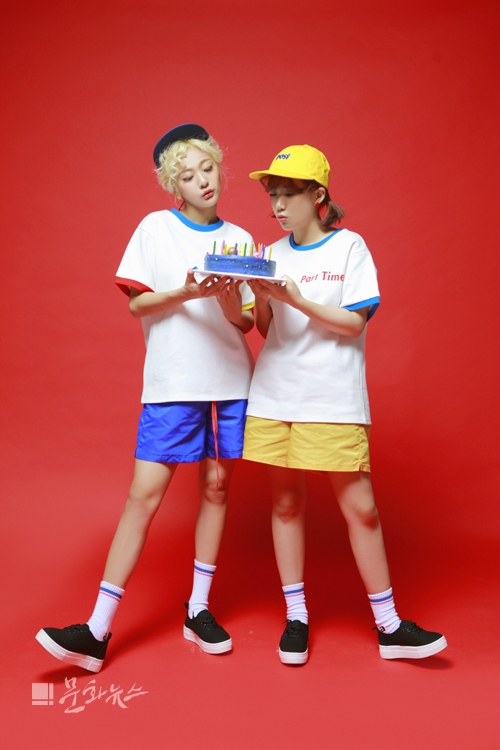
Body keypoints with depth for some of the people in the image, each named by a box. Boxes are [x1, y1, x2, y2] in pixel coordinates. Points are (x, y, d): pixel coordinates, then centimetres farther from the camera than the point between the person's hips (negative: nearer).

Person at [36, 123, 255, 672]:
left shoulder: (239, 239, 9)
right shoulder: (156, 228, 3)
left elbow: (246, 322, 6)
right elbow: (136, 303, -1)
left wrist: (229, 301, -15)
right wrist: (185, 292, -16)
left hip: (229, 381, 3)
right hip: (171, 382, -3)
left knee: (216, 487, 8)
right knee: (144, 494, -6)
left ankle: (199, 609, 22)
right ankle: (98, 630, 1)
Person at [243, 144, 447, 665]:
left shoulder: (349, 247, 1)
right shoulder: (273, 255, 11)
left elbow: (354, 323, -7)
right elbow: (267, 331, 11)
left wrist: (295, 298, -16)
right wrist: (261, 296, -8)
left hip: (333, 400, -4)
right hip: (275, 396, 4)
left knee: (360, 508, 0)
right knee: (286, 504, 8)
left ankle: (389, 627, 15)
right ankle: (296, 619, 22)